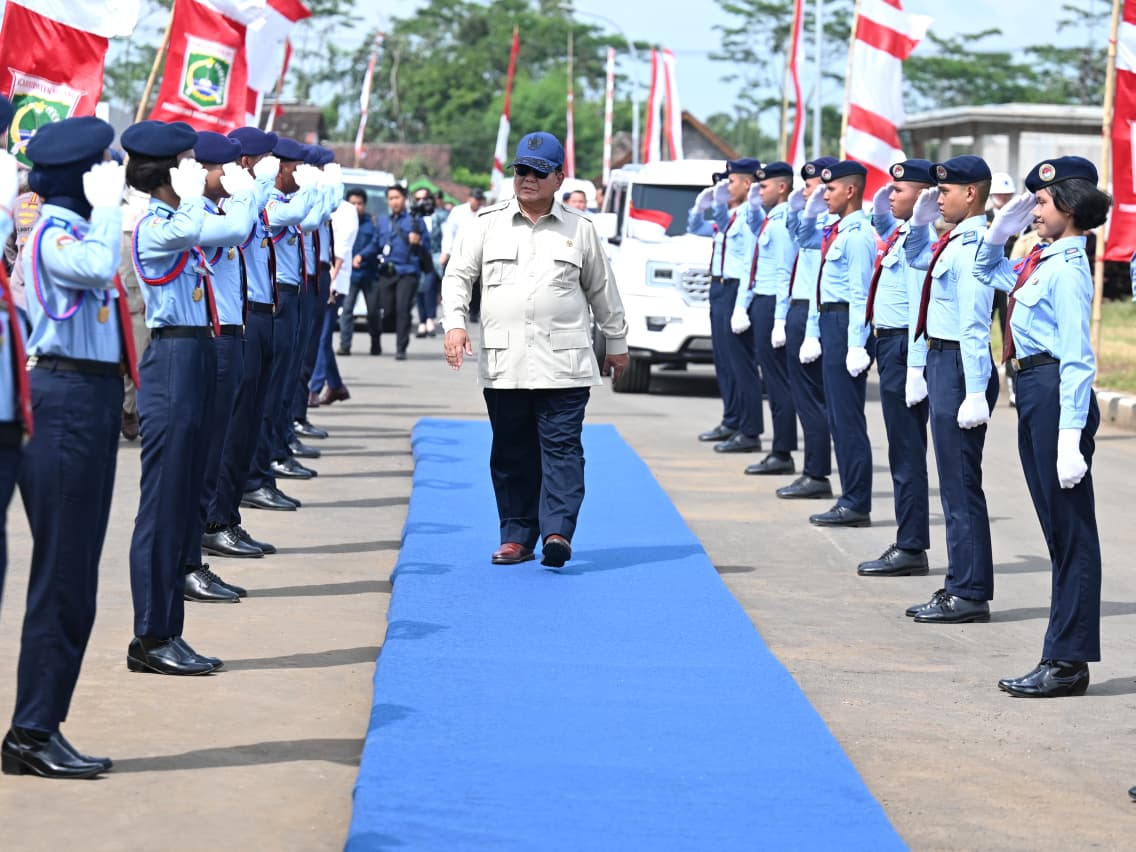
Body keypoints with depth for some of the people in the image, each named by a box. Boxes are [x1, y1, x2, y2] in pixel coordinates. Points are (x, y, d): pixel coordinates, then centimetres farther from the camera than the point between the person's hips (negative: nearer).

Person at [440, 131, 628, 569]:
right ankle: (517, 535, 13)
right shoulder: (487, 224, 8)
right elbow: (457, 276, 9)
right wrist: (455, 323, -6)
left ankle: (557, 532, -14)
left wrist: (617, 344, 21)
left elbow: (602, 290, 16)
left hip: (563, 365, -2)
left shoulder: (580, 230, 8)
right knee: (511, 453, 6)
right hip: (503, 364, 2)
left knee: (561, 448, -9)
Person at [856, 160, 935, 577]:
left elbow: (920, 308, -22)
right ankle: (909, 542, 19)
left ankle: (911, 550, 0)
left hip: (904, 347, -10)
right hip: (890, 343, 10)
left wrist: (915, 368, -24)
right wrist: (881, 208, 17)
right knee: (903, 450, 13)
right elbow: (879, 219, 38)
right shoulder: (899, 233, 11)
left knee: (907, 452, -5)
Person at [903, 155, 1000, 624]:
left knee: (961, 484, -4)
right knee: (954, 483, 15)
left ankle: (970, 594, 2)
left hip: (959, 365, -10)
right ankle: (961, 585, 23)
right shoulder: (953, 241, 10)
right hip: (941, 360, 10)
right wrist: (918, 223, 16)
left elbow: (975, 326, -23)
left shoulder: (971, 247, -18)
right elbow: (916, 258, 34)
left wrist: (975, 394, -25)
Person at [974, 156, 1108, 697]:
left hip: (1057, 393, -10)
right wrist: (1003, 225, 14)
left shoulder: (1066, 271, -15)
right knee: (1057, 529, 13)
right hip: (1033, 392, 10)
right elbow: (987, 271, 32)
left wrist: (1070, 439, -23)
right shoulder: (1040, 262, 11)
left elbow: (1078, 359, -19)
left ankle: (1069, 661, 4)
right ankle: (1062, 654, 19)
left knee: (1070, 530, -2)